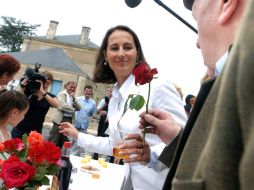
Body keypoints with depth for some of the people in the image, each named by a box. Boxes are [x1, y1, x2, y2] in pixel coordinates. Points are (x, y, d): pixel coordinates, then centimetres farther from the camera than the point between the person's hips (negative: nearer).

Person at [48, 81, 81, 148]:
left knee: (62, 140, 11)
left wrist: (74, 98, -3)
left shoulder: (73, 97, 18)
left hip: (69, 120, 7)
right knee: (53, 140, -4)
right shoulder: (62, 94, -3)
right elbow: (63, 106, -17)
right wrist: (73, 109, -5)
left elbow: (78, 108, 7)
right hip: (60, 119, -7)